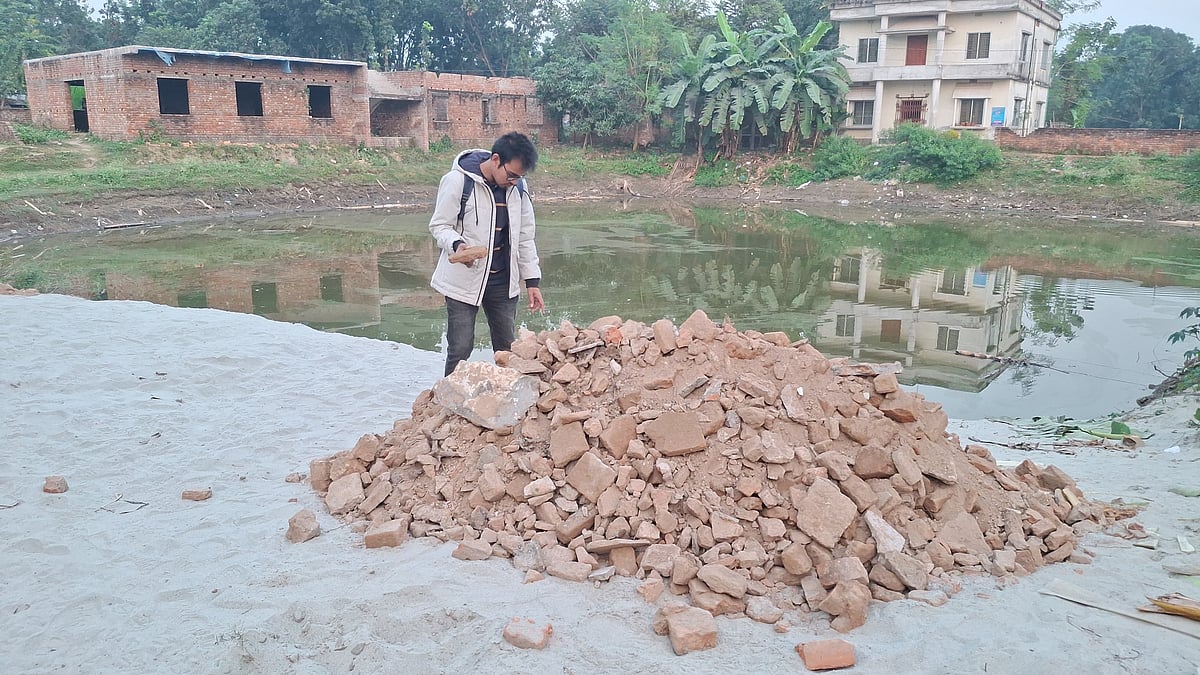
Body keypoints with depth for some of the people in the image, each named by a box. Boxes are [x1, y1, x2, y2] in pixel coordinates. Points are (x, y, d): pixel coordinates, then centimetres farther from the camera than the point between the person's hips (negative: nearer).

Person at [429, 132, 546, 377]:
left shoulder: (518, 187, 3)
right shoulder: (458, 180, -13)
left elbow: (525, 236, 11)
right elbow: (440, 225, -6)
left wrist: (532, 279, 7)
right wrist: (457, 245, -28)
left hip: (503, 282, 5)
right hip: (464, 280, -5)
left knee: (508, 349, 10)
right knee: (460, 350, -3)